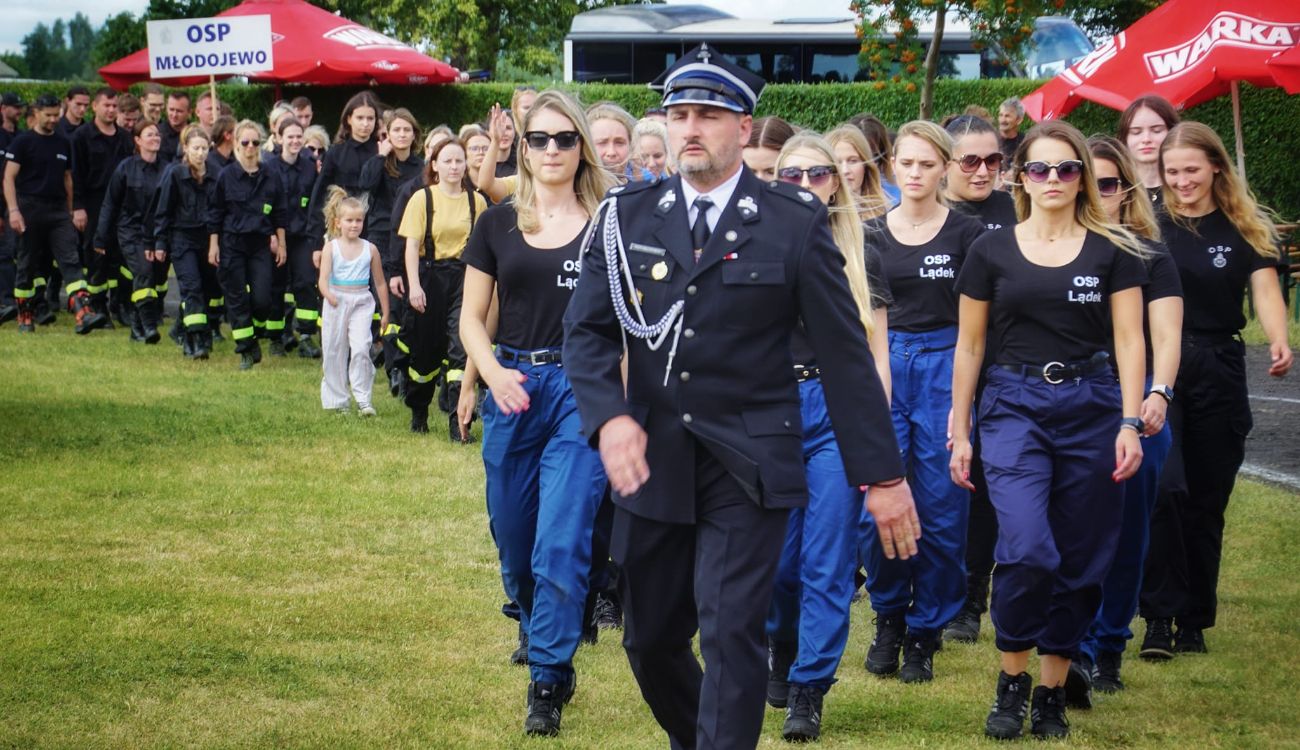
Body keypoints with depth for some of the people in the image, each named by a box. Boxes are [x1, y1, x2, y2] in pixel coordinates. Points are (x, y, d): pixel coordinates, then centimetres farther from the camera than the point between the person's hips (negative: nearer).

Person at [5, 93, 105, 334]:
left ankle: (83, 313, -23)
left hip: (58, 212, 4)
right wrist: (13, 210, -17)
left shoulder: (63, 144, 13)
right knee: (27, 266, 5)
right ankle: (25, 317, 17)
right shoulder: (23, 141, -2)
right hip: (30, 210, -4)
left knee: (71, 261, -11)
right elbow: (9, 177, -7)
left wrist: (70, 210, 16)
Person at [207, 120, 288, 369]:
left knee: (262, 299, -7)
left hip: (260, 245, 1)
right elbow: (215, 213, 2)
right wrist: (213, 245, -1)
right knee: (237, 298, 1)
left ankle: (255, 337, 20)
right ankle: (245, 350, 8)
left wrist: (280, 244, 8)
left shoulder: (271, 178, 3)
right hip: (232, 245, -1)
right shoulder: (226, 176, -2)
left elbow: (279, 215, 10)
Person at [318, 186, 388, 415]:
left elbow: (380, 283, 11)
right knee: (334, 352, 6)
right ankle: (336, 400, 18)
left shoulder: (370, 249, 3)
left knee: (361, 349, -16)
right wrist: (328, 294, -33)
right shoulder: (331, 247, -1)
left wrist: (385, 312, 13)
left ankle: (363, 399, -10)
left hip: (362, 303, 0)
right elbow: (323, 279, -11)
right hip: (336, 303, 0)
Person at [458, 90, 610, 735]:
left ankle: (548, 681, -2)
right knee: (515, 545, 12)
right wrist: (491, 374, -10)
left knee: (561, 546, -10)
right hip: (511, 387, 3)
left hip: (581, 390, -3)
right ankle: (539, 636, 38)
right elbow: (472, 317, 8)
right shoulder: (498, 223, 6)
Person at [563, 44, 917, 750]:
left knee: (731, 633, -11)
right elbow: (586, 328, 4)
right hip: (651, 460, 3)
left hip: (749, 467, -3)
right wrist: (609, 416, -15)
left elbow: (844, 352, -2)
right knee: (649, 639, 12)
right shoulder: (628, 215, 4)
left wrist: (883, 477, -3)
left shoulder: (795, 221, -3)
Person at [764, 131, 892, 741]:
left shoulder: (860, 256, 7)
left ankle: (808, 690, 3)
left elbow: (877, 353, 6)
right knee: (776, 557, 4)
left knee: (828, 562, -4)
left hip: (838, 411, 0)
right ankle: (784, 652, 33)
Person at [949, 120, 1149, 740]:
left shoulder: (1113, 250, 4)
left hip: (1091, 408, 1)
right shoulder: (992, 251, 5)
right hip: (1013, 407, -1)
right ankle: (1011, 681, 0)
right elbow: (969, 346, 9)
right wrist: (959, 433, 8)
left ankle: (1051, 692, 17)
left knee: (1079, 561, 3)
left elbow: (1129, 340, 2)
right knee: (1026, 549, -18)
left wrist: (1130, 423, -7)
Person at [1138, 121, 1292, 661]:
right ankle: (1159, 618, -12)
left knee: (1207, 501, 7)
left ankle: (1194, 622, 16)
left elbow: (1265, 290, -7)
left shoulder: (1246, 230, 5)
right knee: (1163, 489, -17)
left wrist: (1278, 342, -27)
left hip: (1219, 370, 2)